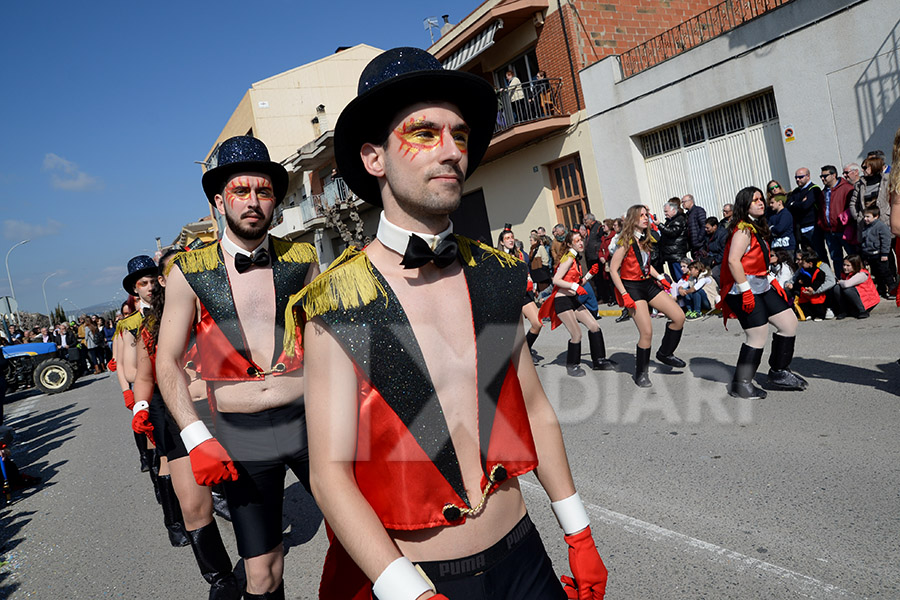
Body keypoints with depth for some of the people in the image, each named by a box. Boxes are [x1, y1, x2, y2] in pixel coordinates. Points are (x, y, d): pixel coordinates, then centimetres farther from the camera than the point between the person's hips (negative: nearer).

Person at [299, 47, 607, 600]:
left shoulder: (497, 276, -2)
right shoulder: (338, 306, -15)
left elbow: (536, 413, 6)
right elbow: (331, 473, -16)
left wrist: (580, 534, 9)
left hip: (521, 555, 4)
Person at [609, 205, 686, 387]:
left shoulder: (644, 240, 11)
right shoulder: (625, 242, -12)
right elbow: (613, 270, -14)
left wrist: (660, 277, 12)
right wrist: (624, 295, -18)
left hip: (648, 284, 8)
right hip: (632, 287, -8)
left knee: (679, 317, -2)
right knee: (647, 332, -13)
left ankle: (665, 353, 19)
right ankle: (641, 373, 6)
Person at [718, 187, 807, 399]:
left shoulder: (758, 227, 18)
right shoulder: (743, 229, -14)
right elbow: (733, 260, -24)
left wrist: (772, 280, 19)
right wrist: (745, 290, -25)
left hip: (762, 286, 10)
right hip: (746, 289, -10)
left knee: (789, 322, 10)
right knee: (758, 336, -8)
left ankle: (779, 372, 23)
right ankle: (740, 385, 5)